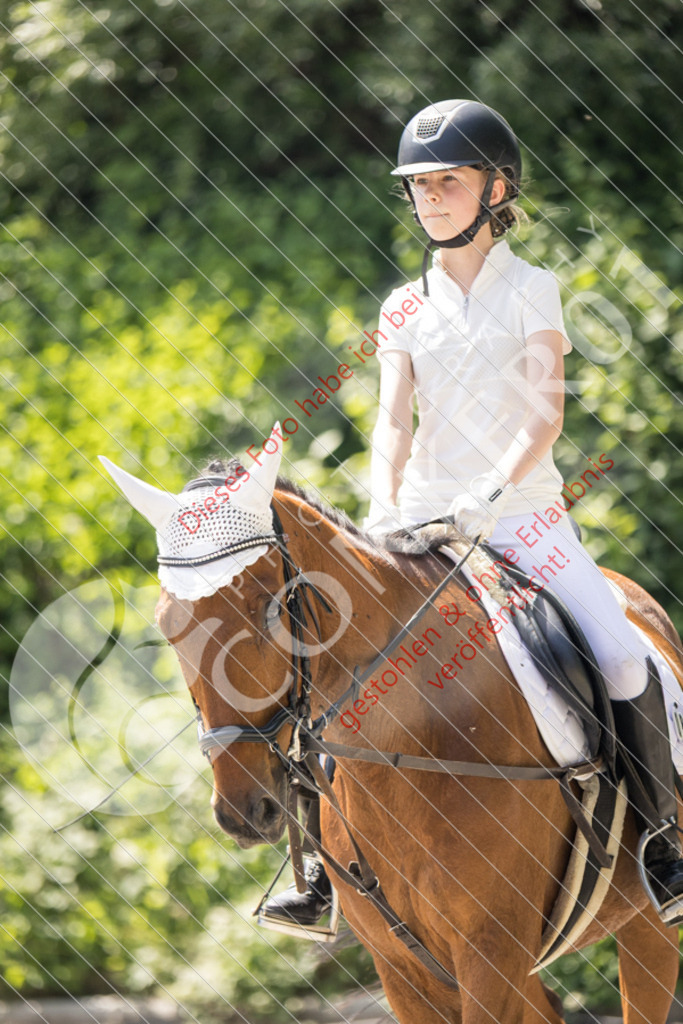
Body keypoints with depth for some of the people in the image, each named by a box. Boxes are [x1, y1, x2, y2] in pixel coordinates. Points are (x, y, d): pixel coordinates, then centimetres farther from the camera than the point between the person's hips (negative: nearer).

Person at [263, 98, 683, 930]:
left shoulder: (531, 291, 0)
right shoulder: (407, 310, 9)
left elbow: (546, 412, -10)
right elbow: (393, 418, -1)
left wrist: (491, 492, -25)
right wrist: (384, 507, -20)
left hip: (524, 511, -3)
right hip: (428, 516, 3)